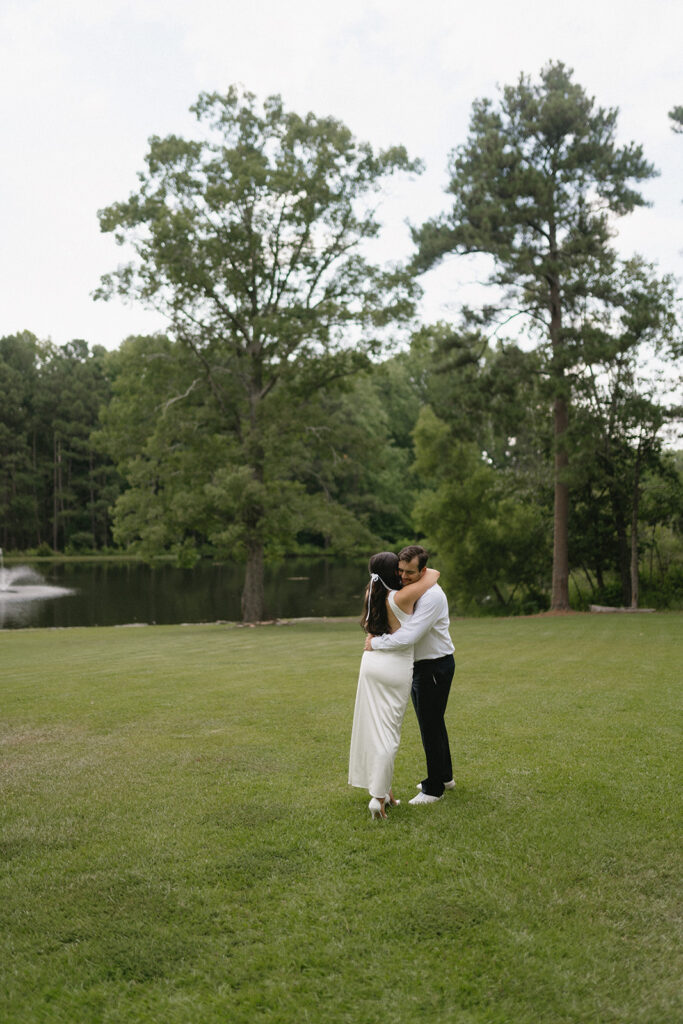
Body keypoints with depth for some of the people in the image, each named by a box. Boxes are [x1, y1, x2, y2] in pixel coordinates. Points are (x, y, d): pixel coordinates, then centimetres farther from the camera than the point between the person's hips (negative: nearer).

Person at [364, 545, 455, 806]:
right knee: (432, 723, 21)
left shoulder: (432, 596, -26)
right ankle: (444, 776, 38)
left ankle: (434, 788, 14)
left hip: (435, 667, -9)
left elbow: (407, 637, -34)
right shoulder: (404, 590, 3)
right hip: (419, 666, 9)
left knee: (431, 725, 0)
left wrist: (375, 643, -20)